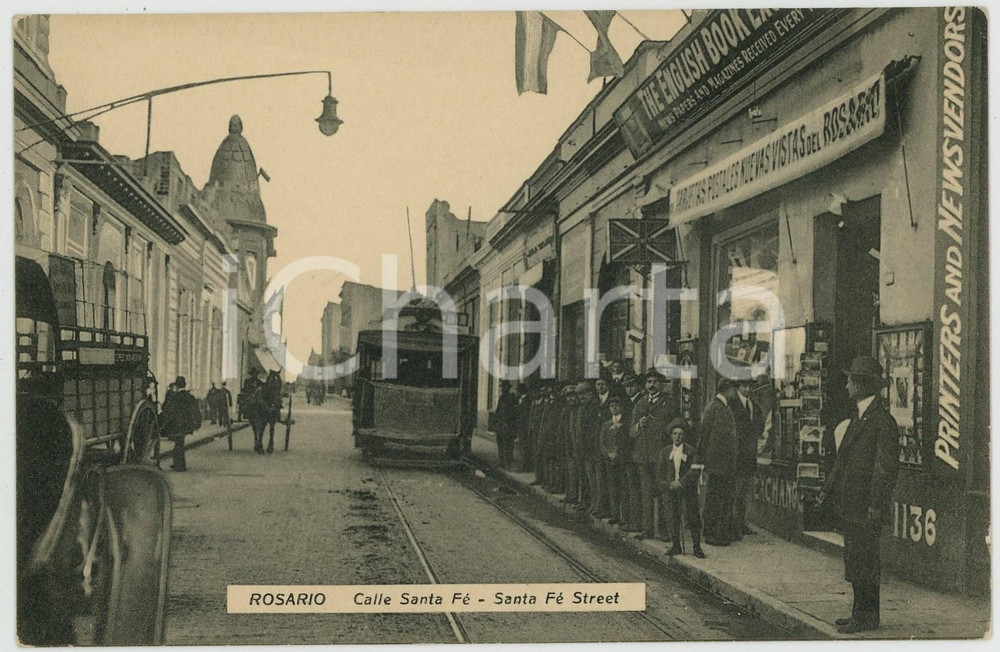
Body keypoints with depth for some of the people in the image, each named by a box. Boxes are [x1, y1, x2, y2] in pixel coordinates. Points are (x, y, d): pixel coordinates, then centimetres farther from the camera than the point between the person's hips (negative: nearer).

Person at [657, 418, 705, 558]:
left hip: (687, 490, -3)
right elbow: (660, 473, 10)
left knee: (692, 517, -4)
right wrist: (666, 487, -1)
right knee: (673, 517, 6)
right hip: (671, 490, 3)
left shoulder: (691, 451, -1)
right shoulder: (664, 452, 8)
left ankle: (697, 547, 3)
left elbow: (695, 470, -10)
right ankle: (676, 546, 15)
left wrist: (681, 482, -19)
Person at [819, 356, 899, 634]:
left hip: (865, 509, -9)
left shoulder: (883, 421, -15)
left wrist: (876, 507, -20)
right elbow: (843, 459, 21)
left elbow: (887, 467, -18)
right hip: (850, 506, 10)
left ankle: (867, 617, 7)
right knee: (854, 561, 15)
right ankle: (860, 613, 24)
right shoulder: (859, 418, 15)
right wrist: (828, 489, 17)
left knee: (865, 562, -2)